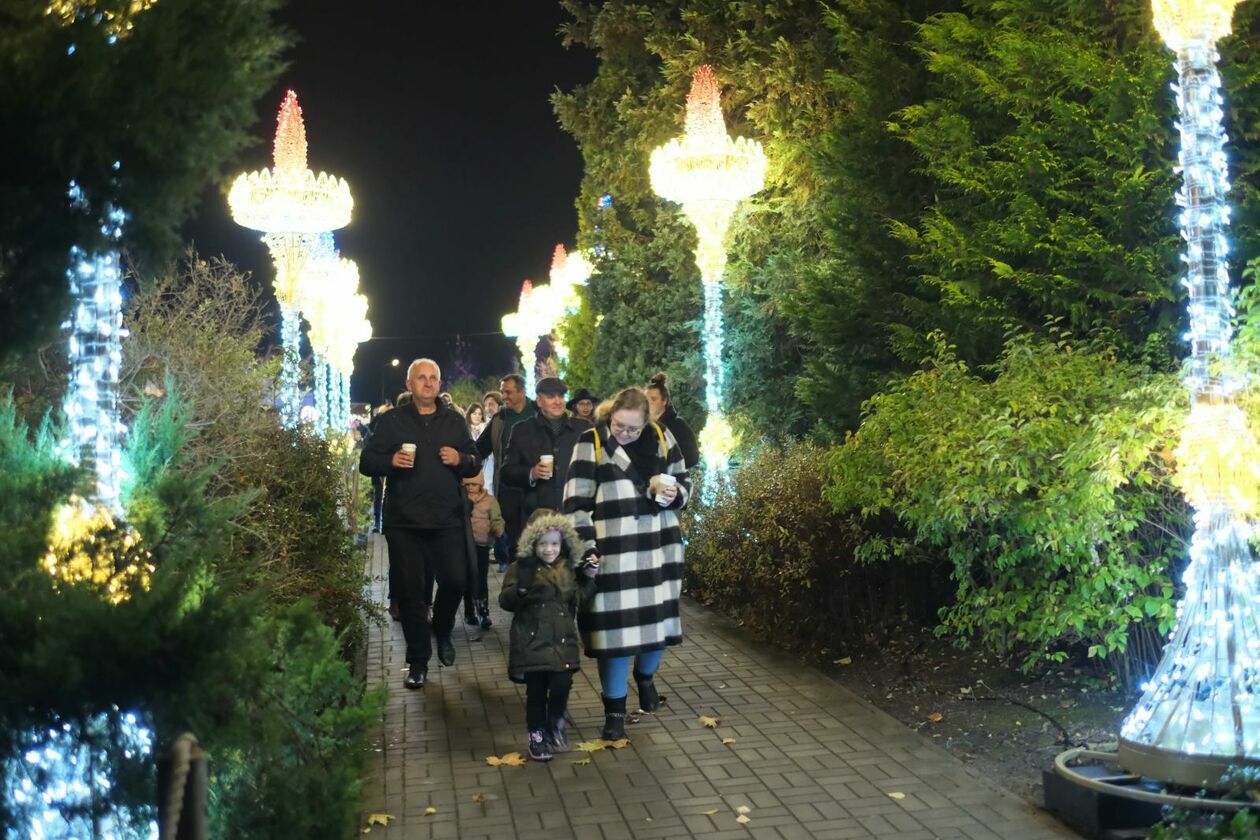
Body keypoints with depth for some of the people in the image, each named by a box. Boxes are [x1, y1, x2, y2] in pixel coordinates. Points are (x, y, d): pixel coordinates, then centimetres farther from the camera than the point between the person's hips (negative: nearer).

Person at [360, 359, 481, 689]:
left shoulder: (455, 422, 11)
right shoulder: (392, 421, 4)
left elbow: (475, 464, 13)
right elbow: (366, 463, 4)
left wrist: (460, 459, -9)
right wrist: (391, 461, -17)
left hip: (447, 520, 1)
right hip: (404, 522, -1)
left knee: (456, 580, -2)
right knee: (409, 590, 2)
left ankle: (442, 632, 30)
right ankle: (418, 660, 15)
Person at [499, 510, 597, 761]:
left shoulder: (569, 569, 7)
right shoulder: (522, 568, -6)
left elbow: (577, 601, 14)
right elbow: (505, 601, -11)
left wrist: (588, 579, 2)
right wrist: (521, 591, -30)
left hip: (563, 643, 3)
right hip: (532, 643, -3)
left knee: (562, 687, 1)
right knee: (536, 692, 4)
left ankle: (556, 726, 28)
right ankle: (537, 736, 21)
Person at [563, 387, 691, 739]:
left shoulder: (661, 437, 5)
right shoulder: (591, 444, -5)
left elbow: (684, 481, 16)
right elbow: (577, 503, -5)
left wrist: (674, 495, -7)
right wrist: (587, 548, -12)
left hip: (660, 546, 4)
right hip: (614, 550, -4)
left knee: (658, 617, 12)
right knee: (615, 624, -3)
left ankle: (645, 677, 43)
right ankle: (614, 709, 12)